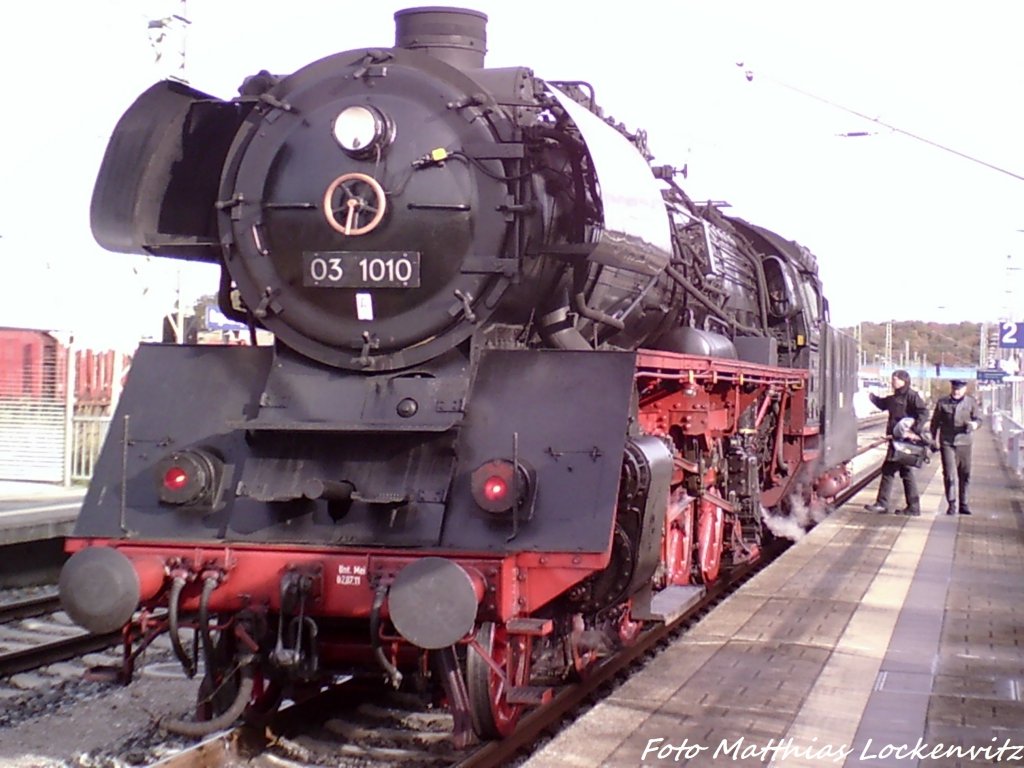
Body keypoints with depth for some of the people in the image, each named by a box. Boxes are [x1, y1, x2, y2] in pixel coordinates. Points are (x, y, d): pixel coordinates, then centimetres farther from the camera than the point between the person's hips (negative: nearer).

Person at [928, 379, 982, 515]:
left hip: (964, 442, 1)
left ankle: (963, 503, 20)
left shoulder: (971, 402, 5)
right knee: (949, 474, -9)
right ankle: (952, 504, -4)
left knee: (965, 474, 7)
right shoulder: (942, 403, 4)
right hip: (947, 442, -1)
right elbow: (935, 422, 12)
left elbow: (979, 419, 5)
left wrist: (974, 424, -19)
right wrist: (933, 440, 11)